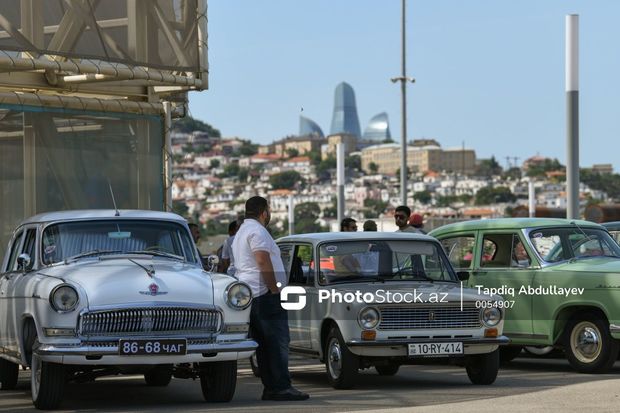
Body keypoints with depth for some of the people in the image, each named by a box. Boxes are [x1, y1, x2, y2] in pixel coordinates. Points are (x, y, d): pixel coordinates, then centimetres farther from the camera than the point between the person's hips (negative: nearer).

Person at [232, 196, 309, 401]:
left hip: (248, 297, 10)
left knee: (264, 344, 9)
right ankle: (281, 387, -15)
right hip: (264, 293, -10)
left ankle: (270, 388, 8)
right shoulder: (257, 231, -10)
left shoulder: (241, 232, 24)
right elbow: (264, 263, -19)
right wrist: (275, 290, -16)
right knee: (278, 342, -11)